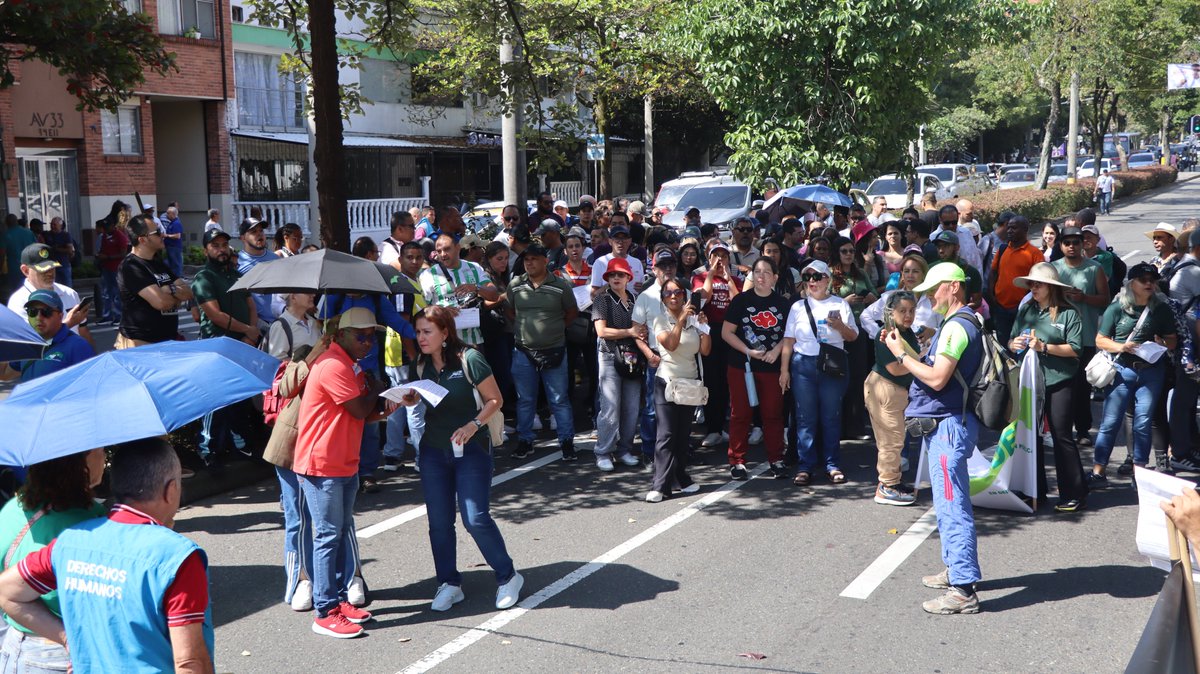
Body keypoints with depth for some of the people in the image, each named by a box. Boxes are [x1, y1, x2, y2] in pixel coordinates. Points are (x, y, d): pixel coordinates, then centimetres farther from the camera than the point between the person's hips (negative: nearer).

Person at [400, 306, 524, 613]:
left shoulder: (469, 359, -14)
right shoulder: (422, 365, 4)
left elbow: (495, 399, -9)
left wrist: (474, 424, -23)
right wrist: (411, 400, -6)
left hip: (471, 449, -5)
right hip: (433, 450, 6)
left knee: (476, 519, -8)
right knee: (439, 522, 6)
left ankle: (508, 576, 11)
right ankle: (449, 584, 20)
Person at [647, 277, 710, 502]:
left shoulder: (693, 319, 7)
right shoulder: (661, 319, -3)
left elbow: (704, 350, 1)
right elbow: (670, 344, -20)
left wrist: (704, 327, -10)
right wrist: (681, 319, -23)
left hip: (690, 382, 4)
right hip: (667, 382, -4)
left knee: (683, 434, 9)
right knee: (666, 434, -10)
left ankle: (679, 479, 18)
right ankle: (659, 485, -10)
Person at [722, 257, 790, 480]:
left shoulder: (783, 303, 6)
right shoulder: (741, 300, 0)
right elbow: (726, 332, -2)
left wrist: (777, 350, -10)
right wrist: (748, 351, -12)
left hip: (772, 367, 1)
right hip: (741, 366, -1)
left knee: (773, 414, 5)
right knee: (740, 414, 3)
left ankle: (776, 460, 14)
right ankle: (737, 461, 11)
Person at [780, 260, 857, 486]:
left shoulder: (840, 304, 7)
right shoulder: (798, 306, 9)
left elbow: (853, 337, 8)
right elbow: (789, 340, 8)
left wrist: (840, 326, -13)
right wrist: (784, 369, 3)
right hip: (803, 364, 1)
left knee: (831, 415, 2)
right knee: (805, 417, 0)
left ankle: (832, 464, 11)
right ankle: (805, 466, 5)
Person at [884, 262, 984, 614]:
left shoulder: (956, 326, -16)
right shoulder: (961, 324, 18)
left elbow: (937, 378, -23)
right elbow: (935, 368, 16)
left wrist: (901, 355, -13)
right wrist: (906, 348, 7)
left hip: (948, 425, -11)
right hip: (945, 423, 11)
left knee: (951, 506, -11)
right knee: (950, 503, 20)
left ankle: (963, 590, -9)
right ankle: (955, 570, 32)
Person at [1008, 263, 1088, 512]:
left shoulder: (1068, 312, -7)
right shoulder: (1026, 310, 8)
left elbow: (1075, 349, -13)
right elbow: (1011, 340, 13)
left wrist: (1044, 347, -21)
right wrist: (1014, 344, -9)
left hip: (1059, 382, -5)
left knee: (1062, 436, -2)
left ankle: (1074, 494, 7)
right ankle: (1035, 490, 24)